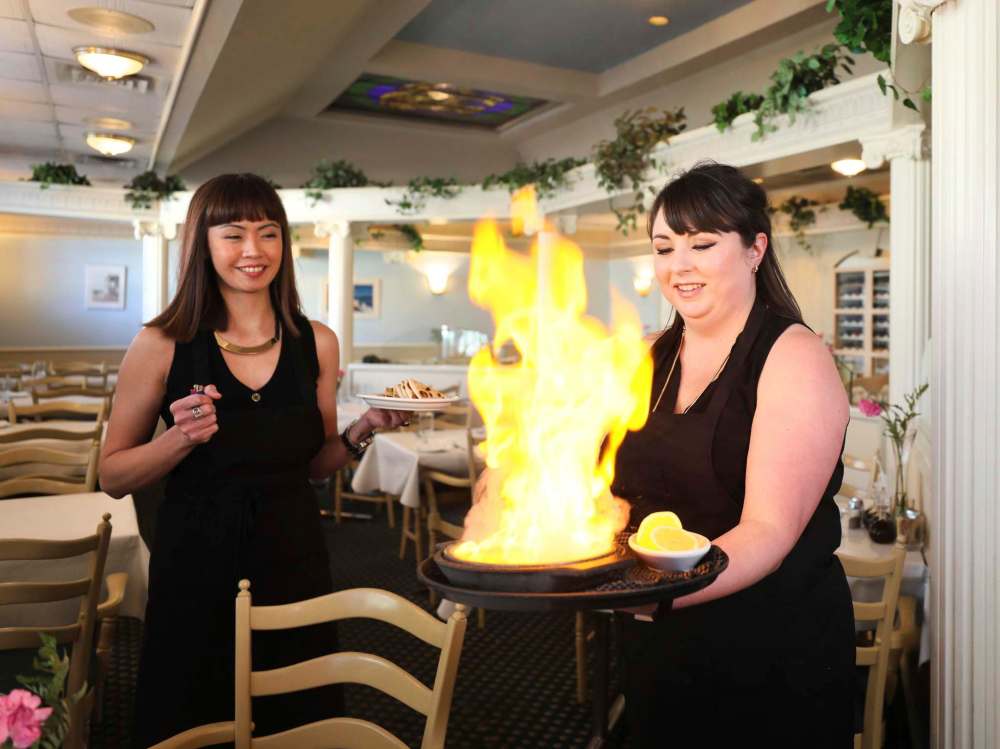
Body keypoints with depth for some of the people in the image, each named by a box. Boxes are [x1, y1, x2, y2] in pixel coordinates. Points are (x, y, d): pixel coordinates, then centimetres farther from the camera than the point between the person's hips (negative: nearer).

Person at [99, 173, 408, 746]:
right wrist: (181, 439, -20)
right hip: (195, 569, -2)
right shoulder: (164, 345, -8)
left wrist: (363, 431, -8)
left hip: (295, 562, 3)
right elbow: (113, 477, -3)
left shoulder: (317, 343, 0)